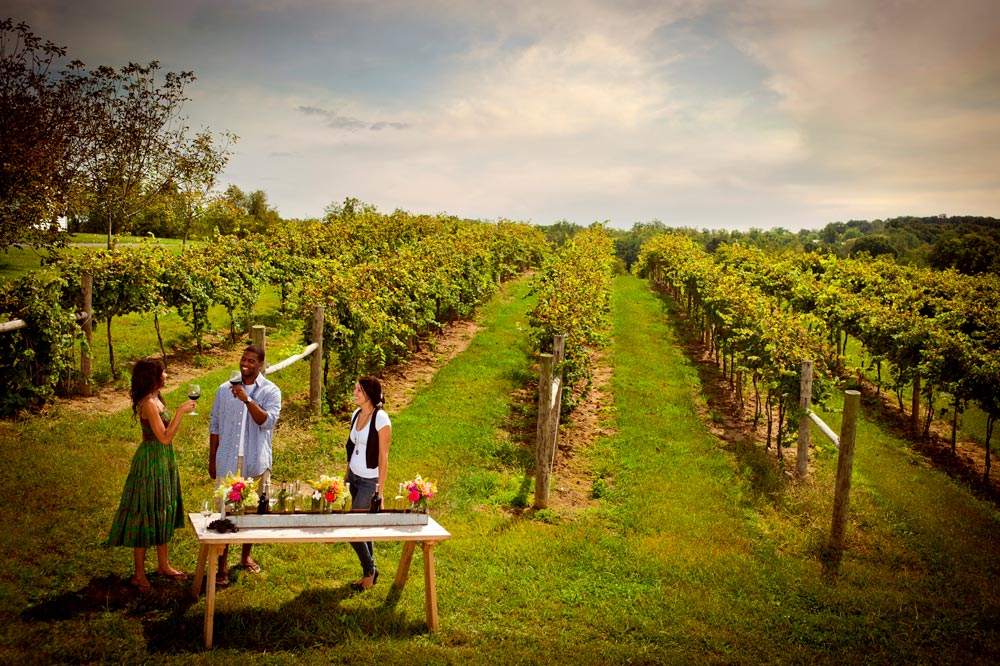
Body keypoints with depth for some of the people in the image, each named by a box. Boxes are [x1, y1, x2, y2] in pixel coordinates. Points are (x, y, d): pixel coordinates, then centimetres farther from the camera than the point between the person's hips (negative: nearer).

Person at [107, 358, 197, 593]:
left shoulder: (155, 399, 8)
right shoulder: (149, 404, -21)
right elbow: (165, 438, -24)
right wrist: (180, 412, -23)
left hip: (163, 461, 10)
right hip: (151, 461, -10)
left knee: (164, 513, 17)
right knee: (146, 516, 1)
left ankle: (163, 565, 30)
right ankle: (140, 574, 12)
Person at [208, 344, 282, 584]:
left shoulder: (271, 391, -2)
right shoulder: (225, 389, 4)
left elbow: (268, 421, -18)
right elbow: (215, 426, 8)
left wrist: (247, 399, -28)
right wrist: (212, 460, 7)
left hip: (256, 462, 0)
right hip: (228, 460, 0)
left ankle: (246, 556, 31)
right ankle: (222, 565, 7)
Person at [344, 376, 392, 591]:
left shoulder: (381, 419, -17)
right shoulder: (356, 414, 4)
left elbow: (383, 457, -16)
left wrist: (380, 490, -15)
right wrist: (347, 475, 16)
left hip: (370, 482, -7)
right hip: (355, 477, 7)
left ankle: (369, 570, 15)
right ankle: (369, 572, 26)